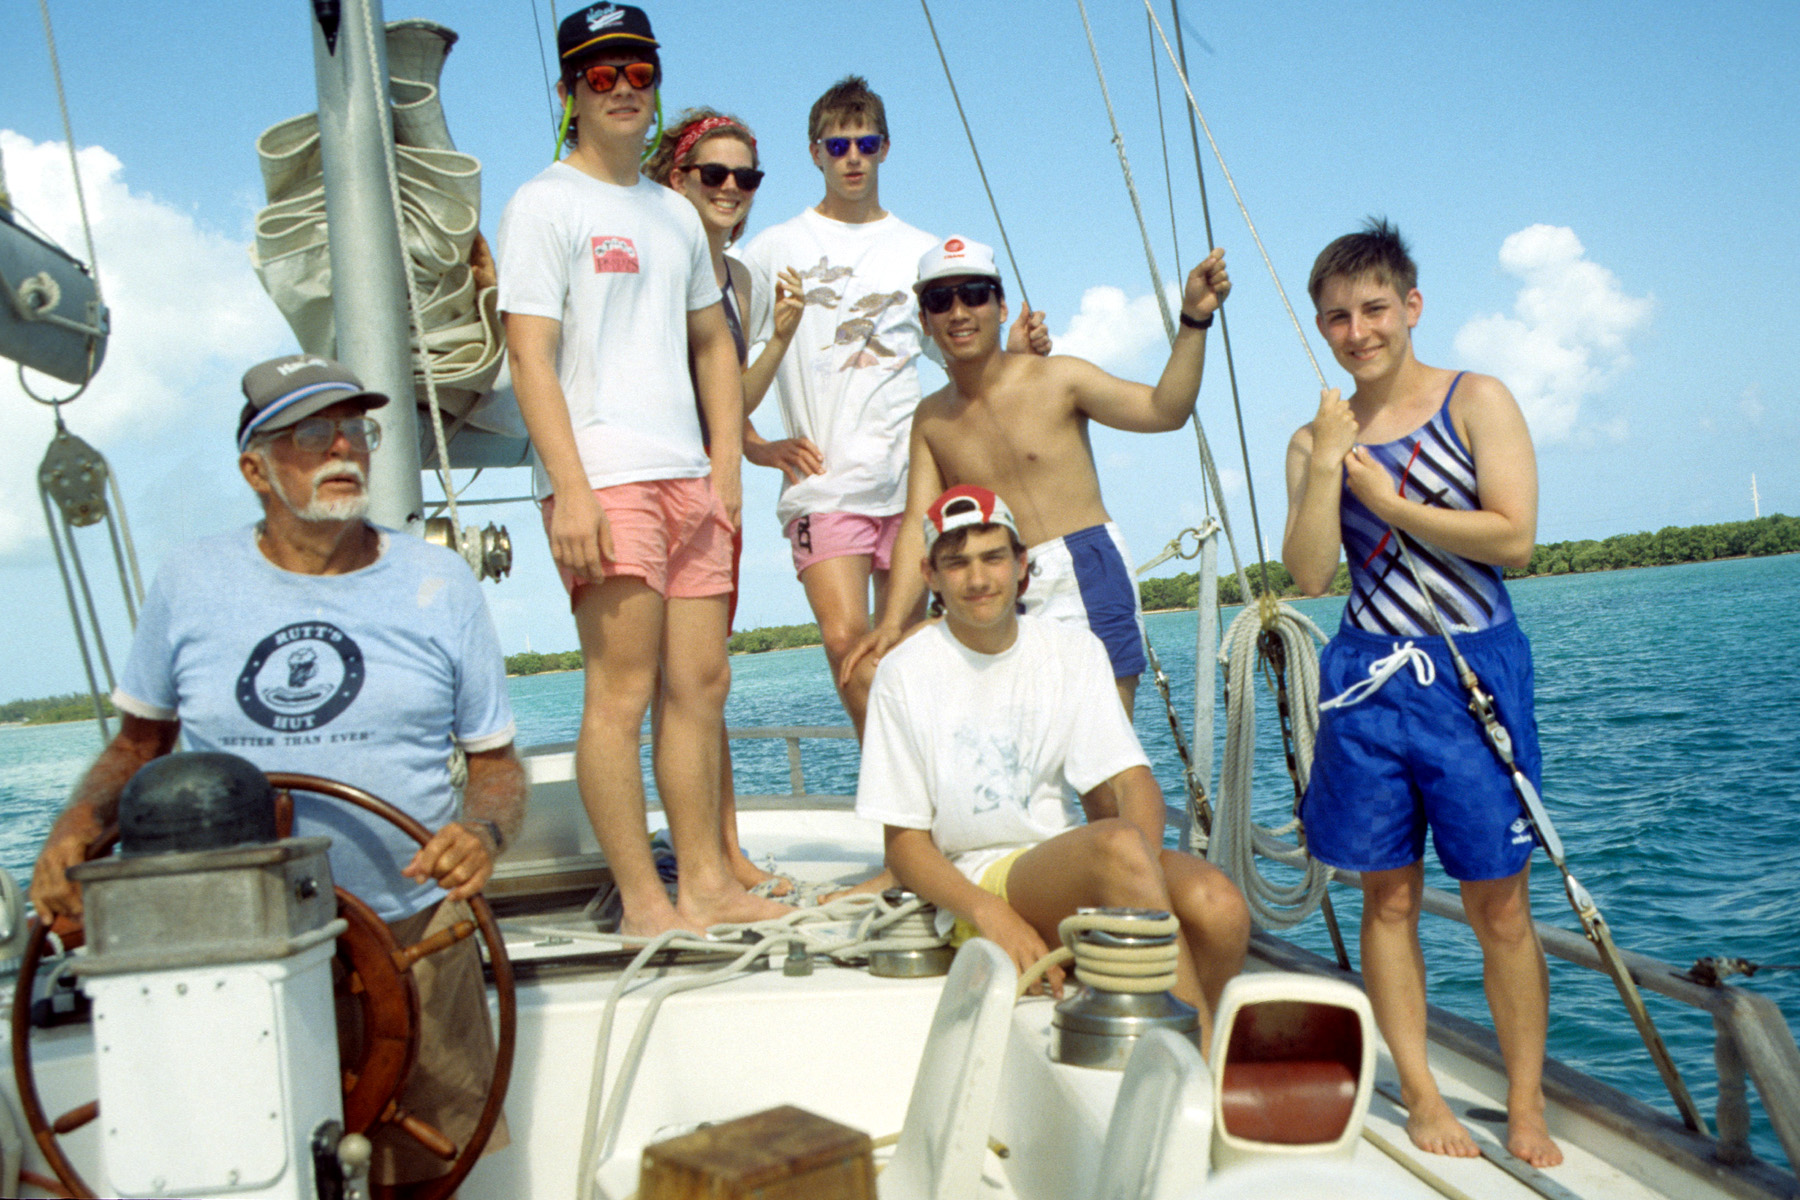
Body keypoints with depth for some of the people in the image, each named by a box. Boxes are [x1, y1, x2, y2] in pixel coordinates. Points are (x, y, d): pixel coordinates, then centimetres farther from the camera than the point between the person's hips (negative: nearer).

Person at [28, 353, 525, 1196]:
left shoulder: (438, 583, 4)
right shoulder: (190, 581, 5)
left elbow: (496, 763, 7)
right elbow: (137, 745, 15)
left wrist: (483, 830, -14)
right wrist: (77, 824, -4)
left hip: (410, 939, 0)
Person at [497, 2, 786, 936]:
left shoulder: (676, 214, 22)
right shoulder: (544, 204, 1)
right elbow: (530, 354, -8)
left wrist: (727, 467, 13)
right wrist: (570, 488, -17)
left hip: (688, 478, 7)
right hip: (603, 480, -7)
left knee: (700, 684, 6)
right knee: (621, 692, -7)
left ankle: (707, 883, 14)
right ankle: (643, 903, -1)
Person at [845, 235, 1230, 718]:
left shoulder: (1056, 379, 1)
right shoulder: (931, 419, 10)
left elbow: (1163, 410, -9)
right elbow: (918, 527, 3)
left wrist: (1193, 319, -22)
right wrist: (892, 623, -10)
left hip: (1085, 574, -3)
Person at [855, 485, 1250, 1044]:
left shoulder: (1075, 650, 9)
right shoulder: (906, 672, -1)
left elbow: (1132, 780, 0)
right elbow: (904, 841, -3)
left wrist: (1141, 877, -22)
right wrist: (994, 917, -20)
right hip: (980, 883, -3)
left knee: (1220, 908, -29)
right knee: (1116, 843, -35)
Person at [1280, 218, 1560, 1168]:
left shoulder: (1476, 401, 1)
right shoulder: (1317, 439, 8)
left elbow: (1514, 535, -11)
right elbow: (1308, 574, -3)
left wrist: (1388, 500, -7)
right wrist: (1327, 463, -10)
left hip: (1474, 672, -3)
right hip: (1368, 676, 3)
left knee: (1500, 902, 2)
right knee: (1389, 895, 6)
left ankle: (1526, 1112, 14)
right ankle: (1421, 1096, 18)